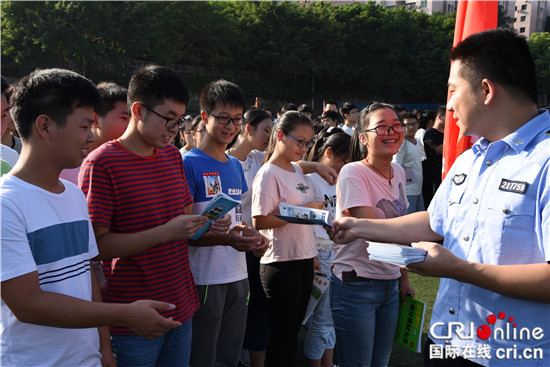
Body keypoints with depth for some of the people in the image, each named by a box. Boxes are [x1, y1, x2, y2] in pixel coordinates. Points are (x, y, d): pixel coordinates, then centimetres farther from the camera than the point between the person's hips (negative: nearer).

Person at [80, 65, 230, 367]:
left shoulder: (173, 155, 10)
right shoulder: (101, 163, -14)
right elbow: (96, 245, -17)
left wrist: (209, 225, -1)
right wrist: (166, 232, -24)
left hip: (181, 307, 7)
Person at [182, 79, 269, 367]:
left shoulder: (236, 166, 12)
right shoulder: (189, 163, -10)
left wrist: (252, 235, 0)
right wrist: (225, 238, -28)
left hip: (238, 276, 7)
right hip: (204, 279, -7)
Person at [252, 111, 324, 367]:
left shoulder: (297, 170, 12)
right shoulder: (268, 174, -13)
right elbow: (259, 221, -22)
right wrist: (303, 210, -20)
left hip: (304, 260, 8)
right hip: (281, 264, -8)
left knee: (294, 328, 18)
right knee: (282, 332, 4)